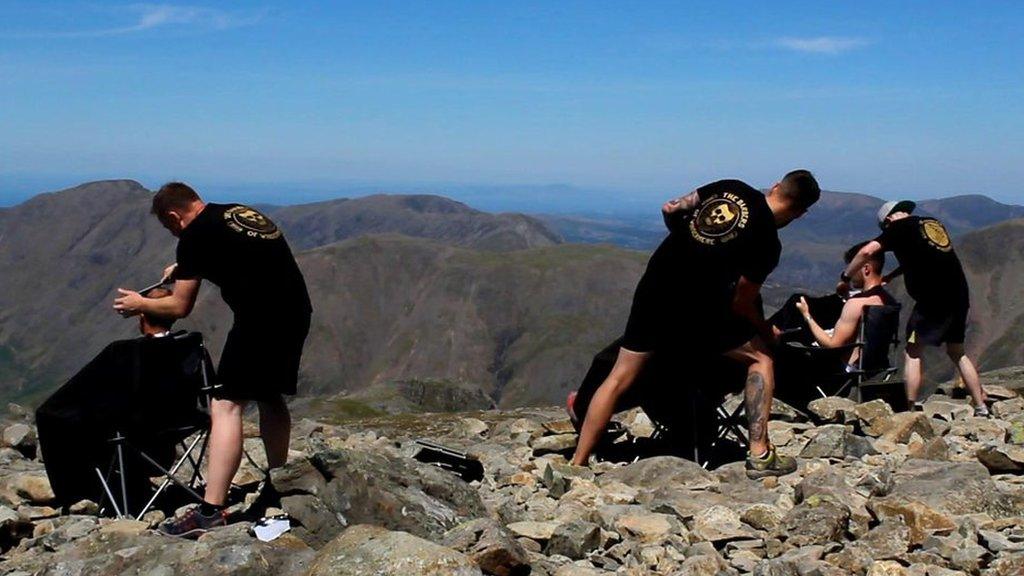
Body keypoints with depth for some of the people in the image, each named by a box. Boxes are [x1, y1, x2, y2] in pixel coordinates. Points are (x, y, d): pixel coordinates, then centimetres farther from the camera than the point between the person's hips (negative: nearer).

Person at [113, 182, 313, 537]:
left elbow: (180, 307, 1)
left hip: (260, 318, -9)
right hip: (296, 312, 9)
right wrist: (186, 268, 42)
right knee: (270, 397, 22)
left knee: (226, 405, -7)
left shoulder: (195, 236, -3)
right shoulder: (241, 212, 20)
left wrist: (139, 304, 18)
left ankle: (211, 511, -11)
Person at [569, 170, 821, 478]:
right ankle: (760, 455, 9)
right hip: (696, 308, -5)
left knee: (619, 378, 12)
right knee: (760, 358, 15)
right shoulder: (768, 242, -6)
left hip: (654, 286, 5)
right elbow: (740, 303, -3)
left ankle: (577, 464, 13)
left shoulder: (730, 188, 7)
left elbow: (669, 210, 11)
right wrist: (766, 332, 15)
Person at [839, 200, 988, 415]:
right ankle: (981, 408, 20)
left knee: (912, 353, 1)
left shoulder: (900, 227, 0)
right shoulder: (934, 223, 22)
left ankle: (911, 408, -3)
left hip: (933, 298, -7)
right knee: (957, 352, 18)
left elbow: (866, 251, -9)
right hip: (959, 296, 7)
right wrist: (891, 275, 29)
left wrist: (845, 278, 1)